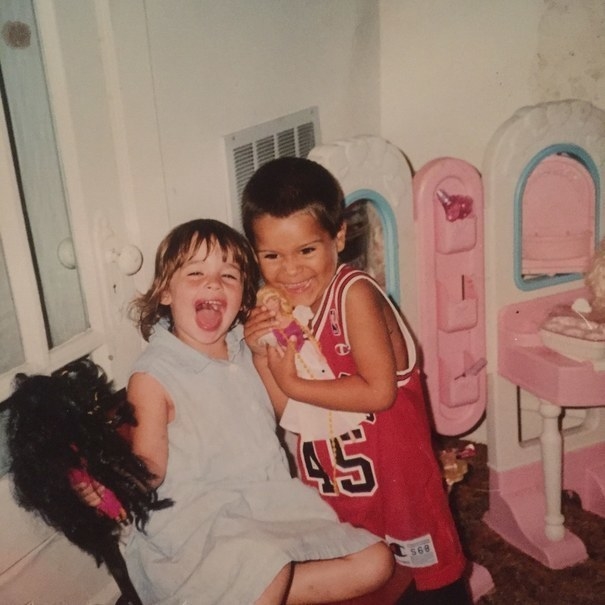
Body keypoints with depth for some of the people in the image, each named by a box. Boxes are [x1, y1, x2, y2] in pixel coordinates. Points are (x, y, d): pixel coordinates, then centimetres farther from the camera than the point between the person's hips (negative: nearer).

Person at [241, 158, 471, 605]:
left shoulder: (355, 295, -22)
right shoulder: (276, 307, -4)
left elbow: (380, 391, -27)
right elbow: (284, 411, -2)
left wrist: (294, 382, -23)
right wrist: (261, 355, -17)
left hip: (393, 464, -6)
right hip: (330, 473, 6)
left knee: (432, 569, 15)